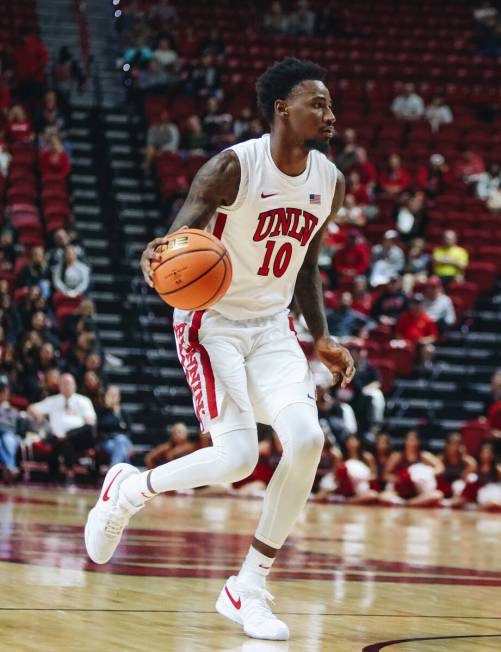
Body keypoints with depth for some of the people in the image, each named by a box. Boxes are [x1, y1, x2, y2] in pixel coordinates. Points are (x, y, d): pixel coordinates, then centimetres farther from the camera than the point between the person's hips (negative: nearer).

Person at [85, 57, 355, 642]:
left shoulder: (329, 182, 3)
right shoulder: (233, 168, -17)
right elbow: (178, 236, -20)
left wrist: (322, 340, 12)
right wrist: (158, 259, -44)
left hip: (271, 327, 6)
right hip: (213, 323, -6)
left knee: (307, 440, -17)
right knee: (237, 457, -20)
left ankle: (247, 590, -4)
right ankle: (128, 489, 12)